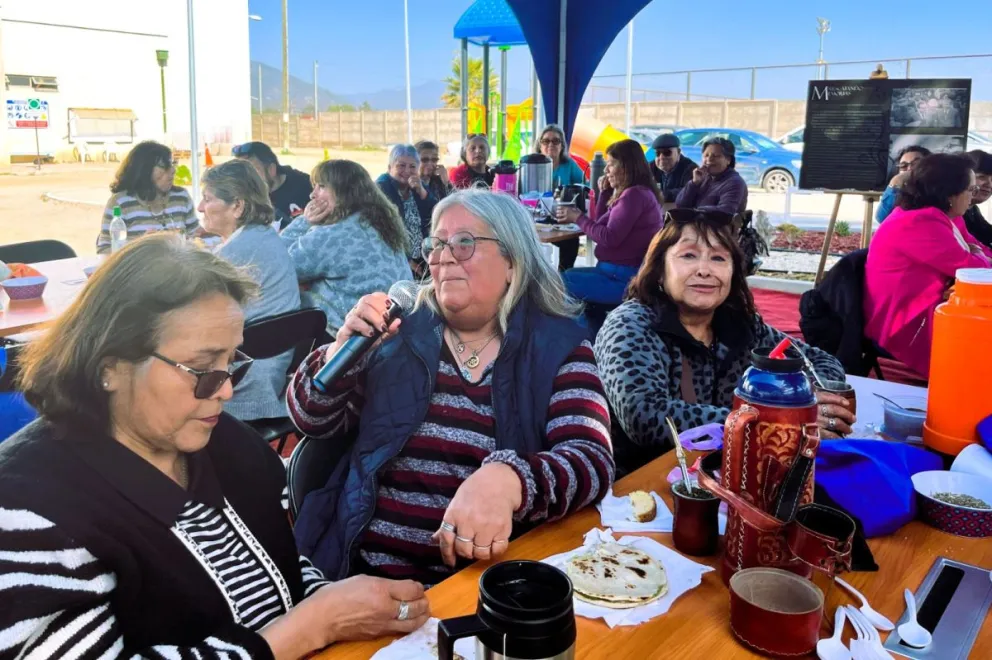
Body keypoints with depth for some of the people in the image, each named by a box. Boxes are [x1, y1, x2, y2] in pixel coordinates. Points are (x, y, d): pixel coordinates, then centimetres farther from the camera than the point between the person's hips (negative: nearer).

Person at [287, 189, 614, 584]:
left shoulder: (558, 346, -1)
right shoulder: (403, 330, 7)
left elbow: (592, 461, -15)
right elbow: (312, 423, 11)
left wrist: (505, 481, -35)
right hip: (368, 576, 1)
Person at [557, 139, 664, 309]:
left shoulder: (635, 195, -16)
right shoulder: (635, 193, 17)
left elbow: (609, 238, -20)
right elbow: (603, 226, 20)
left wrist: (578, 217, -10)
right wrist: (604, 192, 12)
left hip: (625, 278, -11)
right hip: (619, 272, 11)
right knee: (565, 276, 14)